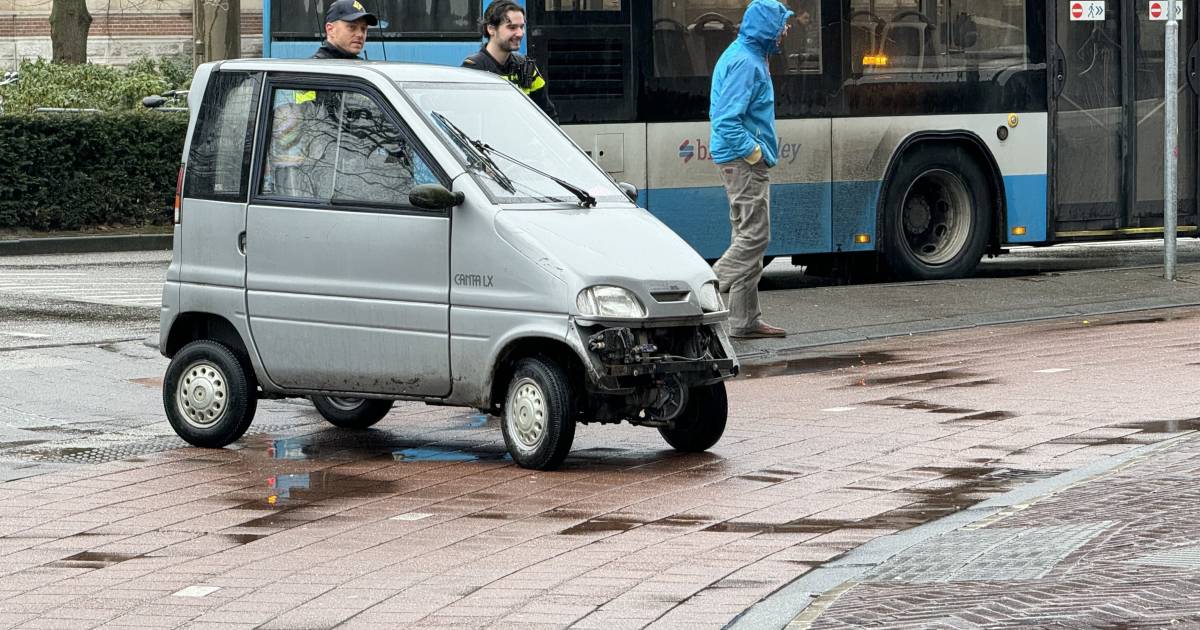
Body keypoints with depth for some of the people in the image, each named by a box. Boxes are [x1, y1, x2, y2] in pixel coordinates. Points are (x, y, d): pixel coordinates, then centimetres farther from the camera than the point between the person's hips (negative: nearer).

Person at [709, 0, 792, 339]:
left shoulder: (745, 56, 16)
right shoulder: (746, 62, -17)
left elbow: (720, 113, 23)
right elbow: (728, 120, -24)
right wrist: (755, 153, -16)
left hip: (744, 162, 11)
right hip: (745, 161, -11)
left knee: (748, 238, 10)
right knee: (754, 237, -11)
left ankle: (746, 320, 11)